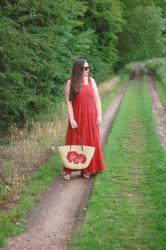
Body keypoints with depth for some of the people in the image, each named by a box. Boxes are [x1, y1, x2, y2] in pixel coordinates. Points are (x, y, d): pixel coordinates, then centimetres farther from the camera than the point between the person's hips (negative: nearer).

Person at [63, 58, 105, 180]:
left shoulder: (91, 80, 5)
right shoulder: (71, 82, -5)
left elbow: (97, 99, 5)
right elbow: (68, 102, -9)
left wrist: (99, 115, -1)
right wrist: (71, 119, -15)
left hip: (91, 117, 3)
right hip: (77, 118, -3)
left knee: (90, 143, 8)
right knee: (75, 143, 1)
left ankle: (87, 169, 20)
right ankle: (68, 170, 9)